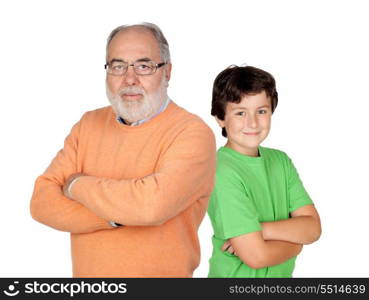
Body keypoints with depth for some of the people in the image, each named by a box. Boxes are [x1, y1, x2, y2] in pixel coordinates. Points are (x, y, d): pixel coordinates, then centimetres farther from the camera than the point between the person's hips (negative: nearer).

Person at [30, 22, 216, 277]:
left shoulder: (192, 132, -17)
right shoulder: (89, 125, 1)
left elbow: (152, 203, -31)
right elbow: (42, 201, -6)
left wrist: (78, 186, -16)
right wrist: (117, 215, -21)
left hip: (160, 272, -4)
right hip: (85, 273, 5)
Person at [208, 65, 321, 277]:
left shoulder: (280, 161, -1)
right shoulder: (223, 172, -22)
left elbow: (313, 228, -8)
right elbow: (256, 256, -24)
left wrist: (260, 229, -20)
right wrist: (295, 240, -9)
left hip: (281, 274, 5)